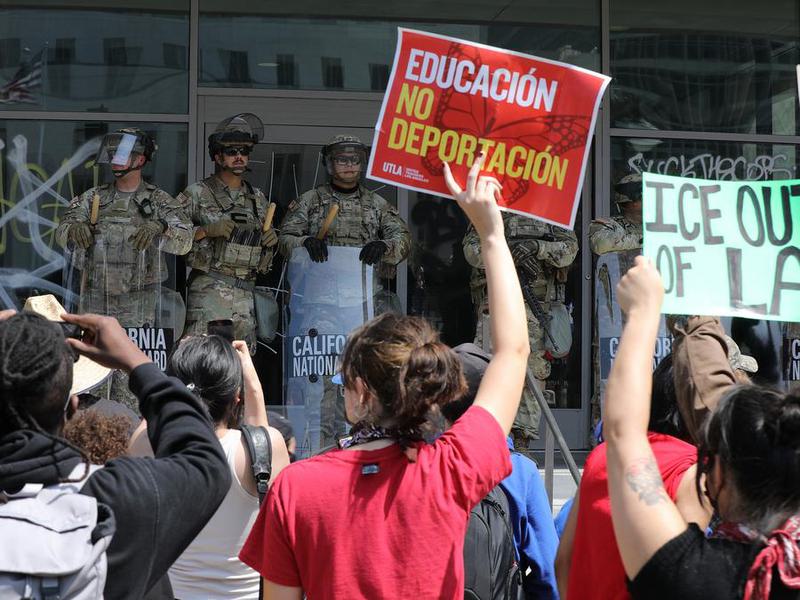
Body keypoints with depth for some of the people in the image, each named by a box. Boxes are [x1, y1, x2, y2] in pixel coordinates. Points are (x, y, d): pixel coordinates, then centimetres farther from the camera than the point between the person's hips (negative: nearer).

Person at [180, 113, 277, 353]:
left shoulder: (258, 198, 18)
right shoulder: (198, 194, 1)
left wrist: (270, 240, 6)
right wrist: (206, 231, -16)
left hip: (246, 294, 5)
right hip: (209, 290, -5)